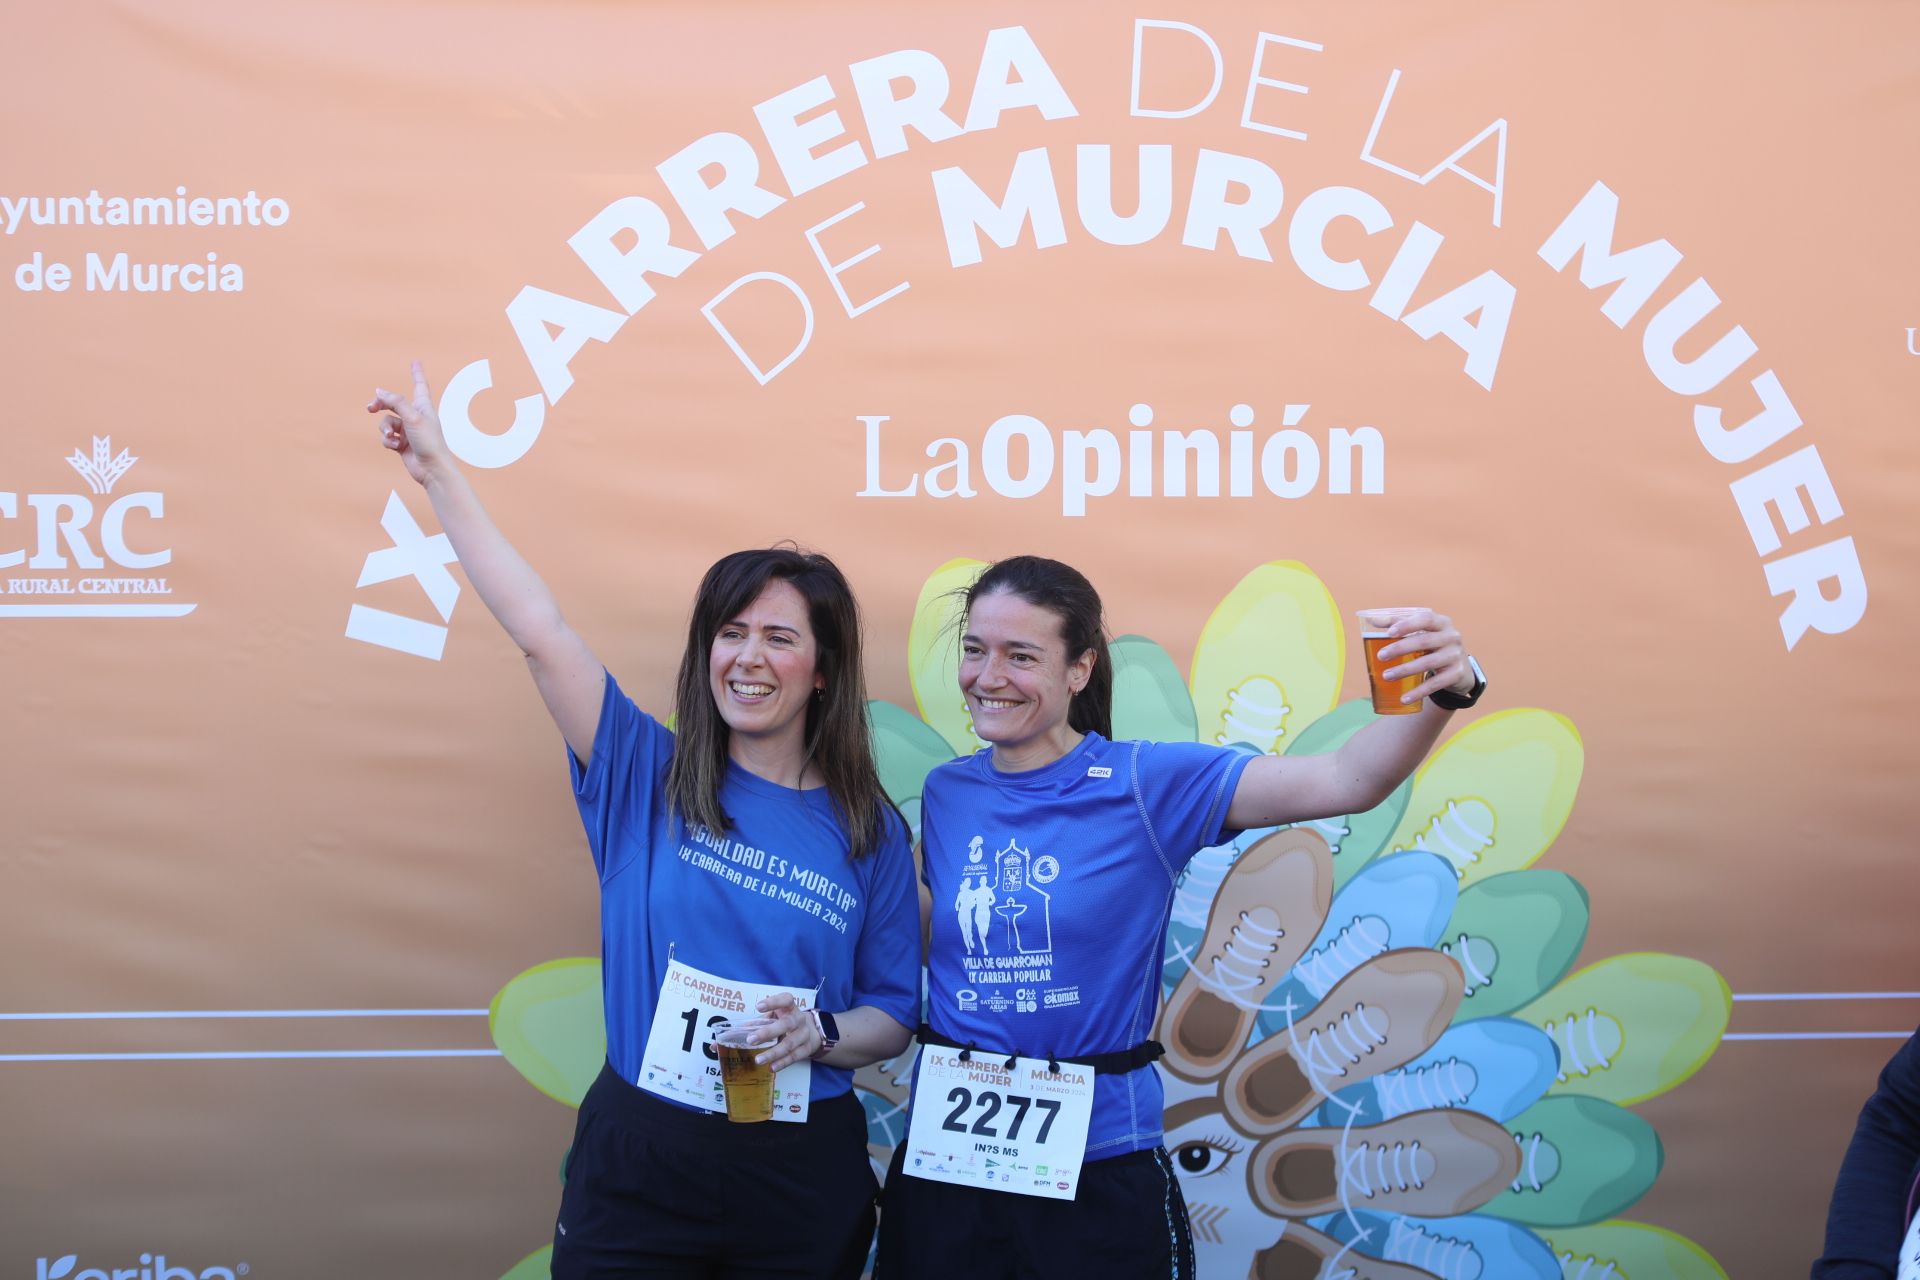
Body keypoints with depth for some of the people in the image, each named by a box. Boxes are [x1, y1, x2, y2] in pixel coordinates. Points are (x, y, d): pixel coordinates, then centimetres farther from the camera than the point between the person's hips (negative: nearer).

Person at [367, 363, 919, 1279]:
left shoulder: (870, 834, 1)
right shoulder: (646, 778, 1)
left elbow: (894, 1016, 6)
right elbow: (538, 629, -5)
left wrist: (823, 1035, -16)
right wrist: (438, 472, -8)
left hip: (800, 1177, 0)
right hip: (638, 1160, 0)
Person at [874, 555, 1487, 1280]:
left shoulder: (1147, 783, -9)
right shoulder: (946, 793, 3)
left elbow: (1346, 781, -20)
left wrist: (1445, 693, -37)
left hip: (1097, 1172, -3)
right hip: (942, 1164, 3)